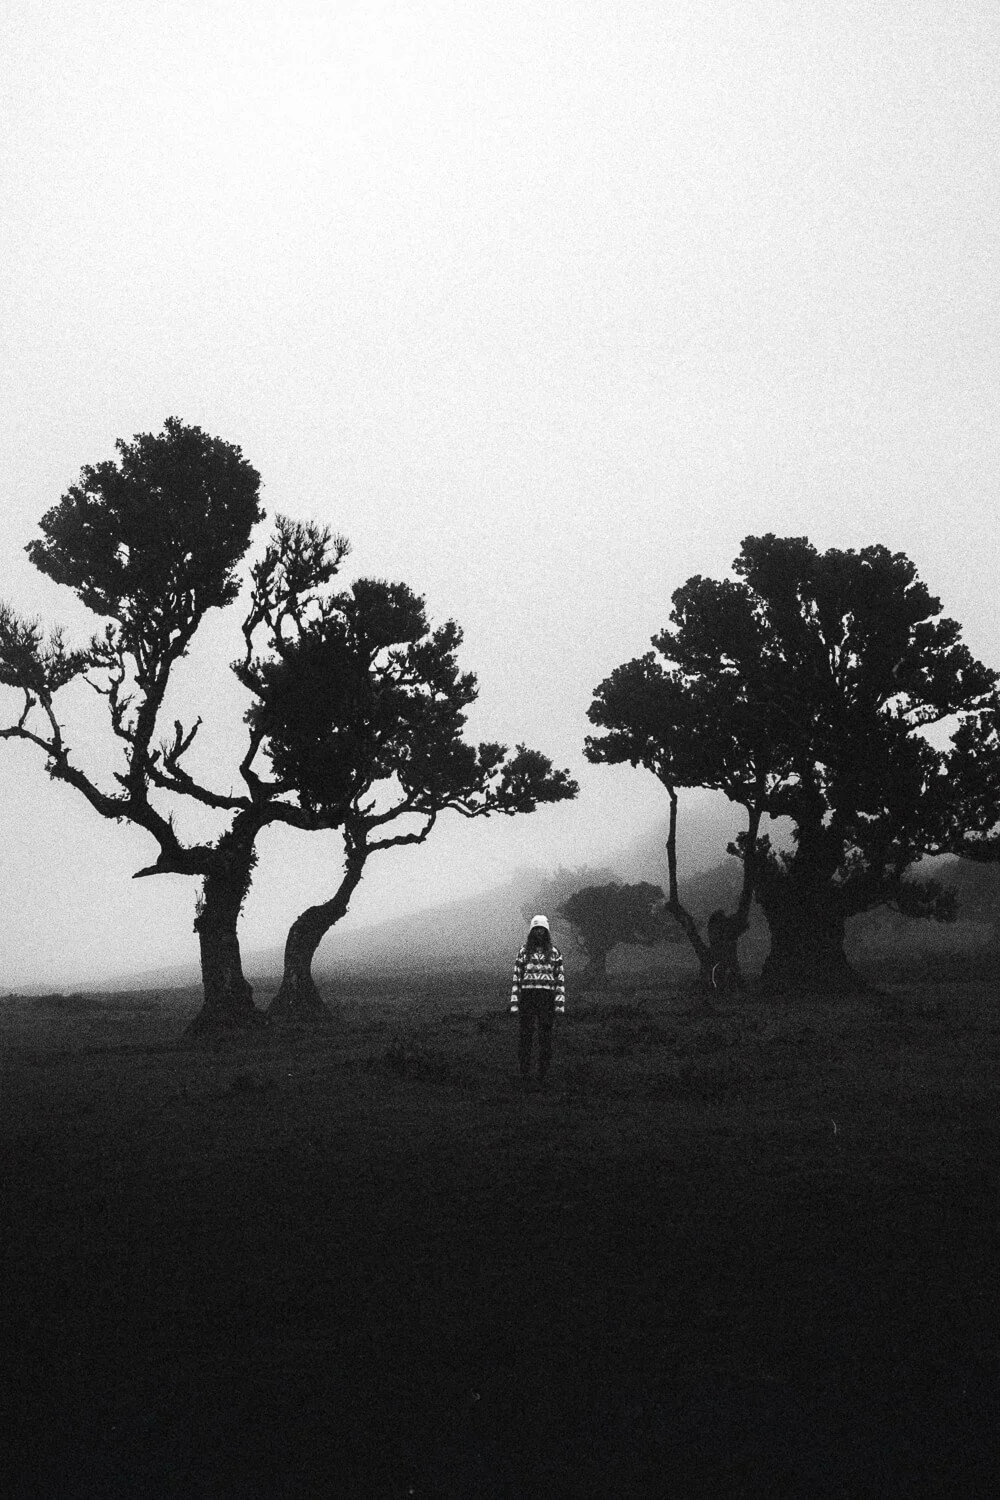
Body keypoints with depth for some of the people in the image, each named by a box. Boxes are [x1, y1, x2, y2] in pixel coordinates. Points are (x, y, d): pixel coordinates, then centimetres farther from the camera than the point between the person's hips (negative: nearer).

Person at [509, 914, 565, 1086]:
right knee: (525, 1035, 0)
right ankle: (524, 1072, 6)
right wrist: (514, 1004, 0)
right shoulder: (523, 953, 8)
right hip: (527, 998, 0)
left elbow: (560, 980, 5)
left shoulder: (554, 953, 7)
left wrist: (560, 1005, -2)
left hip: (547, 999, 0)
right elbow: (516, 979, 7)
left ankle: (543, 1074, 8)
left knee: (546, 1037, 2)